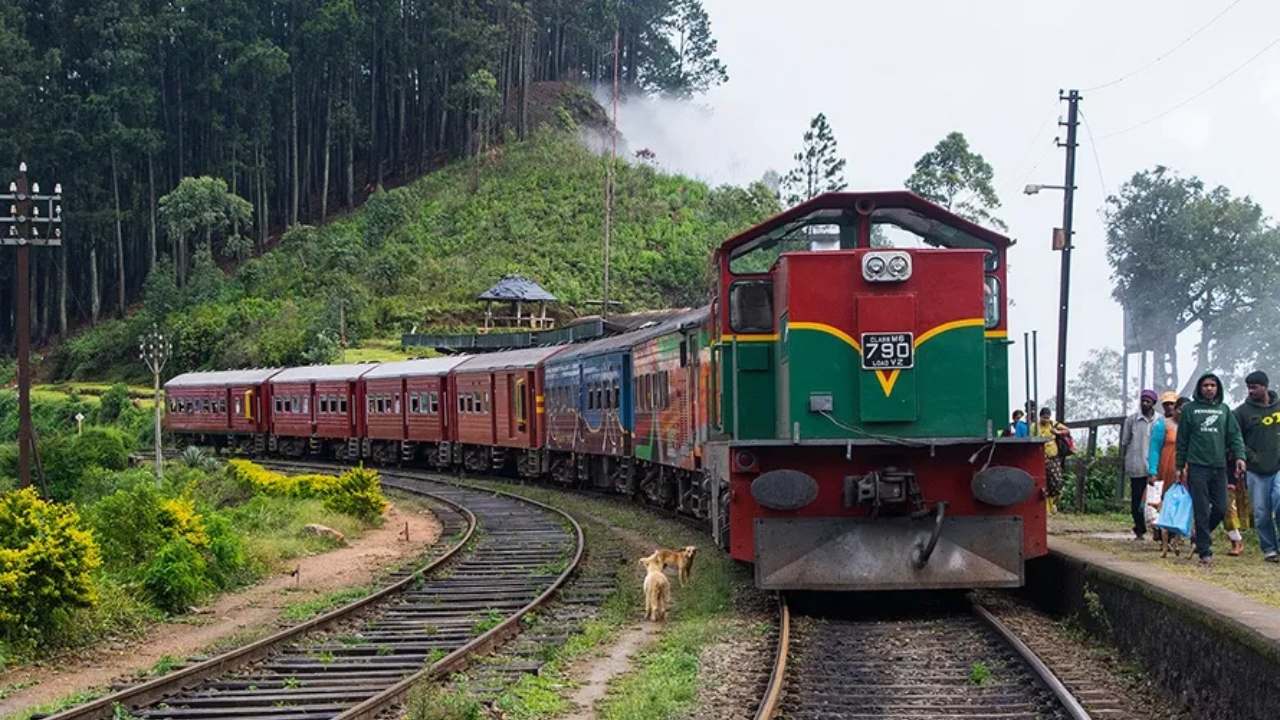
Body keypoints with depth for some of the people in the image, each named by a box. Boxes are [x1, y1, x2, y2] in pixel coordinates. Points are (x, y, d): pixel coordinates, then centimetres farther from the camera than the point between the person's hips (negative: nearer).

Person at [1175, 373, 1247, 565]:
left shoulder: (1224, 410, 13)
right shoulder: (1190, 409, 5)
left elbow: (1235, 435, 9)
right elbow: (1182, 439, 7)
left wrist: (1239, 456, -8)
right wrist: (1180, 466, 5)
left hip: (1219, 467, 3)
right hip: (1197, 467, -3)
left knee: (1221, 509, 1)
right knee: (1202, 511, -5)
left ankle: (1202, 536, 25)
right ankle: (1205, 551, -2)